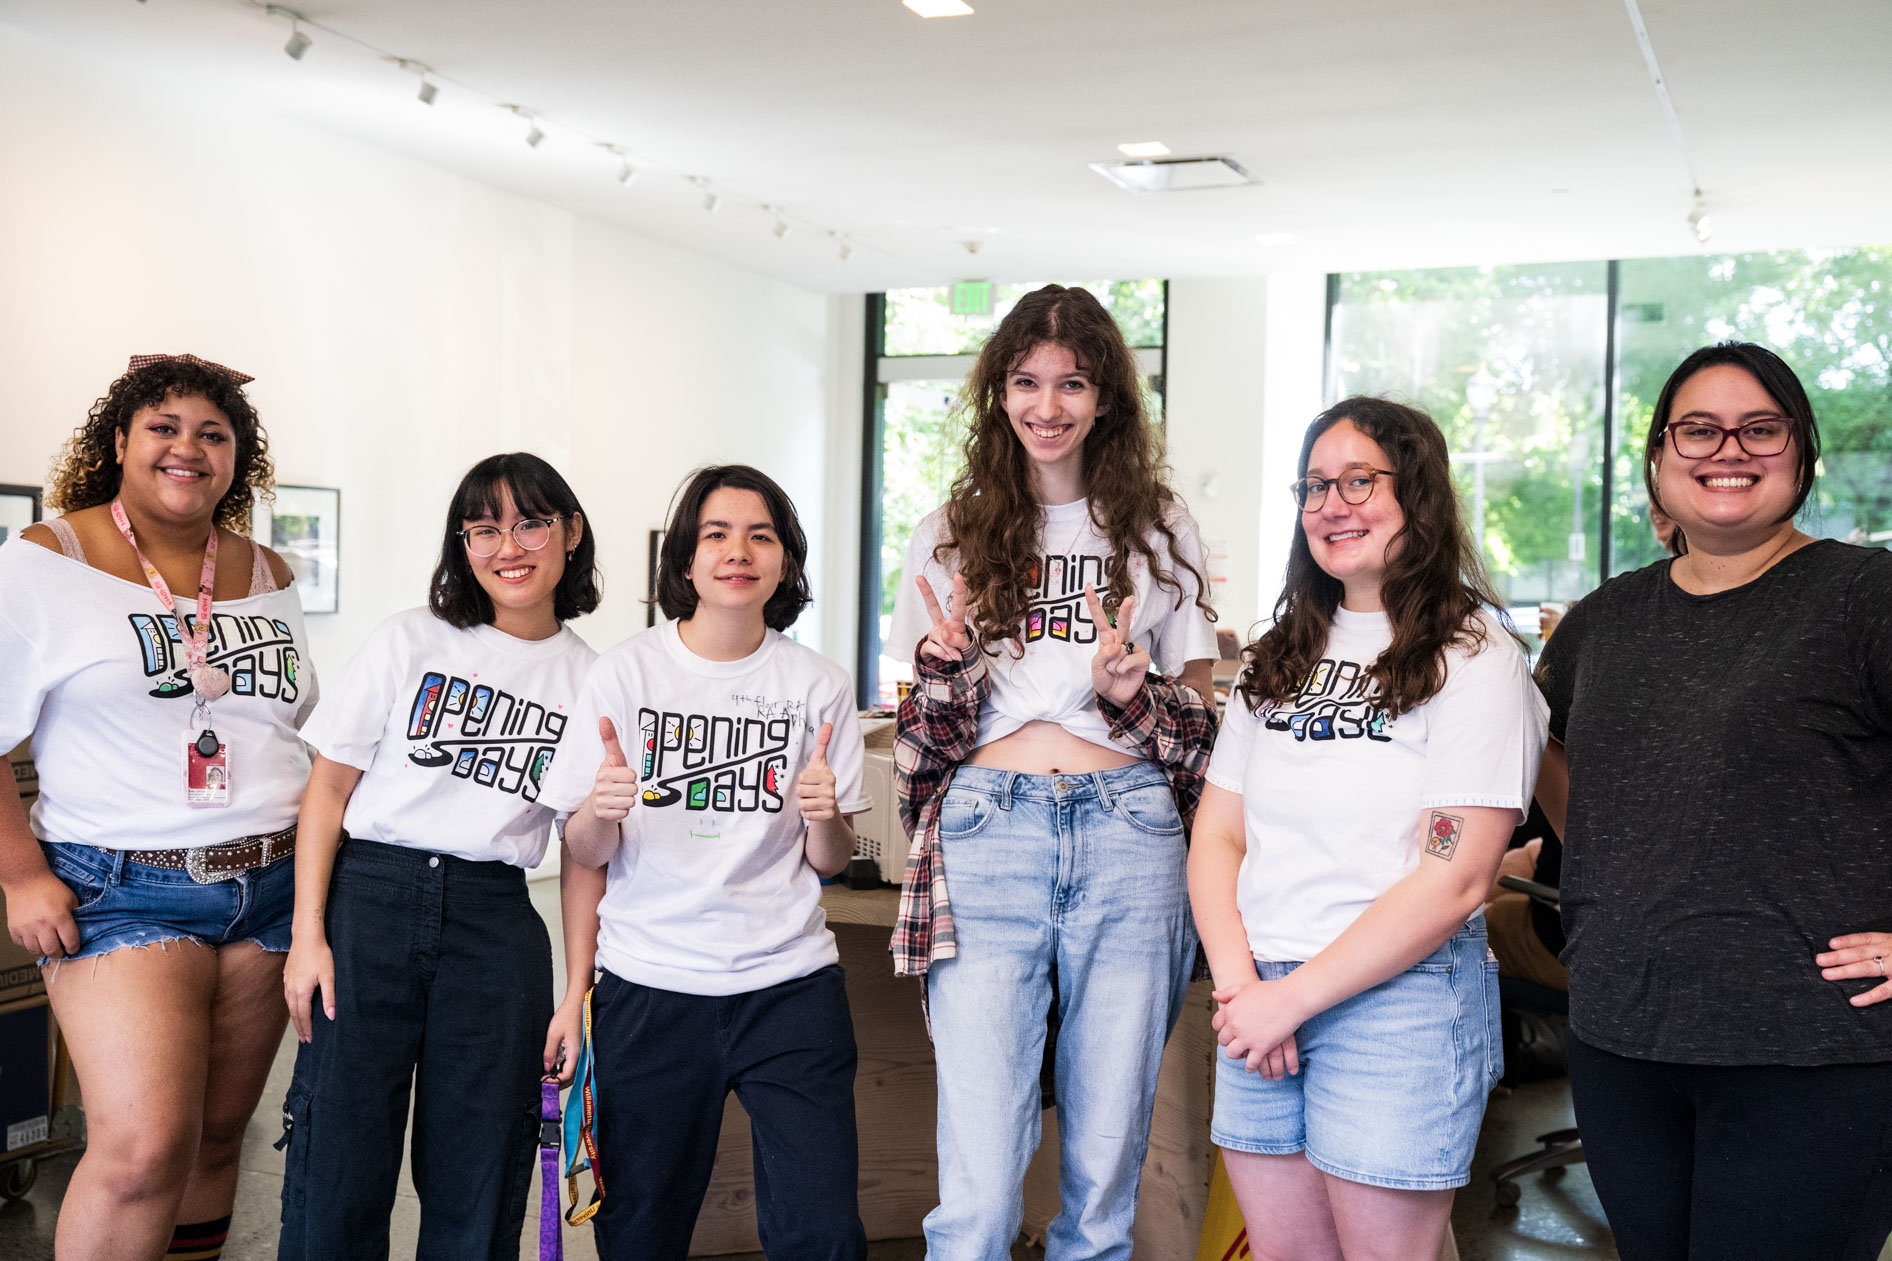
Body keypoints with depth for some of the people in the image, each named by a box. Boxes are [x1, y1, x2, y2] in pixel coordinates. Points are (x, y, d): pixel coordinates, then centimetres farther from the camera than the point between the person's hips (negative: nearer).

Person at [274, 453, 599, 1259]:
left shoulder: (590, 679, 7)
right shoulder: (411, 641, 2)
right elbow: (328, 788, 1)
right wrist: (308, 937, -5)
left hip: (495, 920, 2)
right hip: (371, 897, -1)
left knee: (477, 1179, 7)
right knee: (338, 1166, 1)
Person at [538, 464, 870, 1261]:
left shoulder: (819, 686, 3)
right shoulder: (626, 673, 0)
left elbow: (829, 862, 7)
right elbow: (585, 854, 3)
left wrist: (824, 817, -14)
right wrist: (601, 811, -19)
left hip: (789, 982, 0)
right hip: (649, 984, 0)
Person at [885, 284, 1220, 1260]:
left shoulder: (1158, 531, 12)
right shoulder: (949, 537, 13)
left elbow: (1200, 715, 14)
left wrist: (1133, 689, -7)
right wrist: (944, 665, -6)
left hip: (1128, 840, 1)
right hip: (987, 834, 0)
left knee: (1107, 1161, 7)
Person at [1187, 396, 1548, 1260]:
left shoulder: (1474, 658, -7)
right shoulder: (1281, 656, 12)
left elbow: (1454, 881, -14)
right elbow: (1217, 835, 9)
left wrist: (1290, 999, -13)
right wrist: (1239, 986, -7)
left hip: (1399, 1002, -5)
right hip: (1260, 1004, 5)